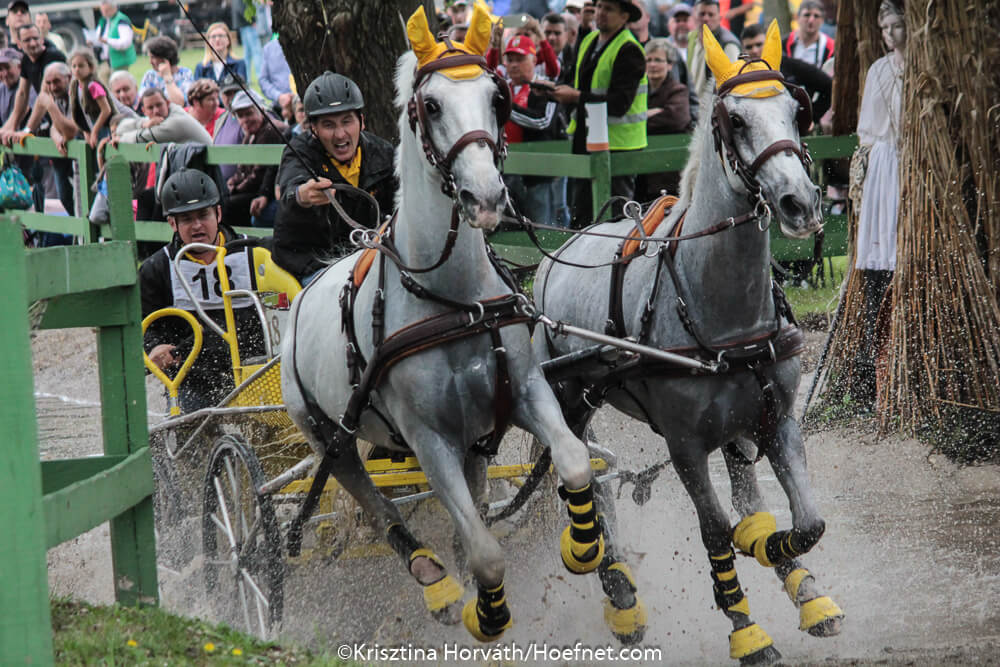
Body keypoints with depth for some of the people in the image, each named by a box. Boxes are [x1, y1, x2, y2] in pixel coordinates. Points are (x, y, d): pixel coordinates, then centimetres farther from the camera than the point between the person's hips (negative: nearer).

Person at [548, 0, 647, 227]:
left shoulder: (629, 51, -14)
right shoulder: (588, 41, 12)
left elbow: (619, 103, -22)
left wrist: (577, 96, -21)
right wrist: (557, 91, 4)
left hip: (618, 143, -8)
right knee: (581, 214, 10)